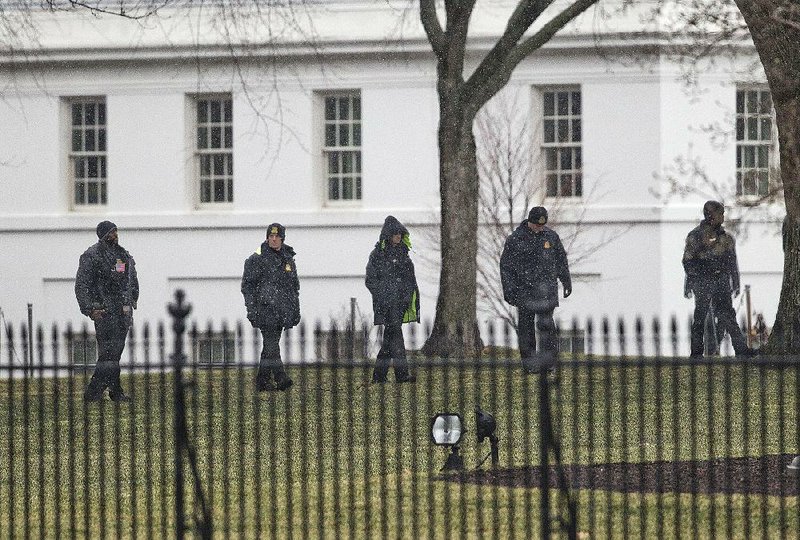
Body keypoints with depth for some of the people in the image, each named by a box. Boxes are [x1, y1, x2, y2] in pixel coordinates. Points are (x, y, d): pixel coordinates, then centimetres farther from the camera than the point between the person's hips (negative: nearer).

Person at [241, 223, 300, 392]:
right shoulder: (257, 259, -4)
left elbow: (295, 286, 20)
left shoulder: (288, 258, 13)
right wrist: (251, 309, -12)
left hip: (282, 311, 6)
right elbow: (247, 284, -5)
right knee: (272, 345, -14)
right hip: (265, 308, -6)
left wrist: (296, 309, 16)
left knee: (271, 345, 9)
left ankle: (262, 381, 14)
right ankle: (280, 378, -21)